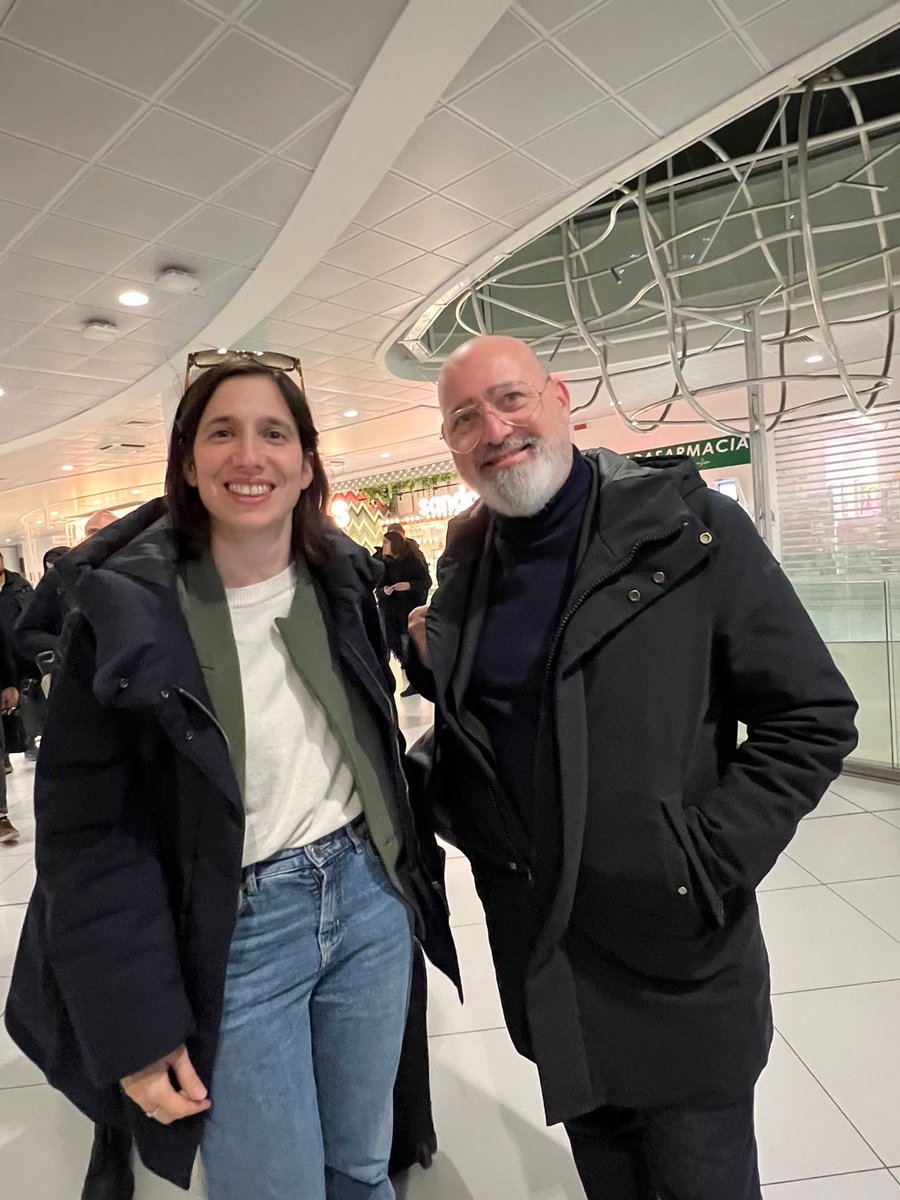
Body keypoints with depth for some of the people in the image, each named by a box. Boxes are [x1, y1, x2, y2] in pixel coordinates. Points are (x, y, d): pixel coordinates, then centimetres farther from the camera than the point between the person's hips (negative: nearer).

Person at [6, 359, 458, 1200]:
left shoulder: (342, 580, 0)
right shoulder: (126, 606, -14)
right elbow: (87, 832, -11)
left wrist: (409, 853, 12)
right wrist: (134, 1030, -11)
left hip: (367, 897, 4)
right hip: (234, 935, -3)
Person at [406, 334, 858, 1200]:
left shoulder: (689, 531, -13)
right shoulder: (466, 564, 2)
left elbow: (814, 719, -11)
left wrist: (707, 864, -16)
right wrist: (433, 665, -5)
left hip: (675, 953, -4)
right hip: (538, 952, 4)